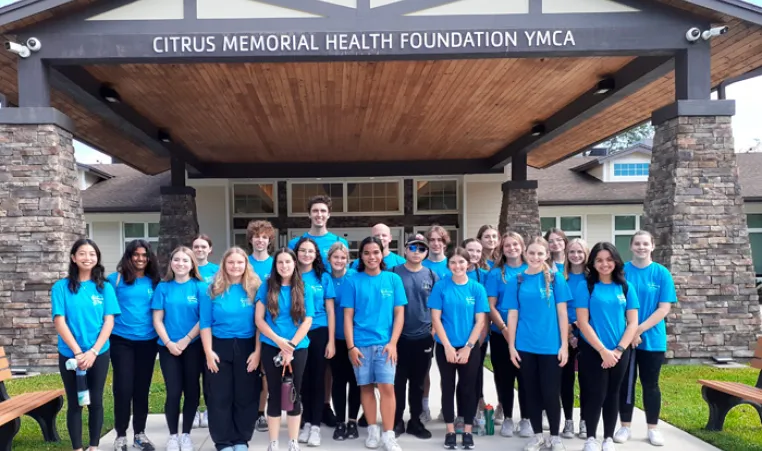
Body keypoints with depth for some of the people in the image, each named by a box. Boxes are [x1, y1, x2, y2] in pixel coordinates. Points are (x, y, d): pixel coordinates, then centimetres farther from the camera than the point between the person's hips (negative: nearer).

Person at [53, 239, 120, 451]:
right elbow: (59, 322, -7)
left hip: (99, 354, 1)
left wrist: (93, 351, -13)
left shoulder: (105, 287, 2)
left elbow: (109, 321, -3)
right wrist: (78, 352, -13)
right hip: (70, 355, -1)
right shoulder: (61, 287, -2)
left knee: (96, 401, 8)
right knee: (75, 403, 7)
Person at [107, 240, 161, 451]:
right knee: (123, 388, -2)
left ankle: (140, 434, 22)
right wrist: (107, 331, -8)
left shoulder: (154, 282, 6)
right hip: (121, 341, -2)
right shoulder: (116, 279, -2)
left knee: (142, 388, 9)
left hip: (147, 342, 2)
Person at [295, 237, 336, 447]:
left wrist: (331, 341, -4)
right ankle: (306, 422, 23)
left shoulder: (323, 277, 1)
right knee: (303, 380, 10)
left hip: (319, 334, -1)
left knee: (317, 379, 4)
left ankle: (316, 426, 13)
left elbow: (330, 311, 1)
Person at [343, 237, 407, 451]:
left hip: (385, 343, 0)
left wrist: (393, 342, -6)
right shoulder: (353, 281, 1)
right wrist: (350, 346, -6)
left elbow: (399, 313, 3)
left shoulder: (393, 279, 2)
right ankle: (373, 430, 22)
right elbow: (348, 316, 1)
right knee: (366, 387, 8)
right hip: (361, 344, 1)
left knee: (387, 387, -5)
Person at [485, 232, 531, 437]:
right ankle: (507, 418, 22)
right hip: (501, 334, 0)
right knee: (504, 377, 8)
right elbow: (491, 306, -3)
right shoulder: (496, 273, 1)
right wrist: (504, 328, -15)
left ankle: (526, 419, 19)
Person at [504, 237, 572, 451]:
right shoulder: (516, 281, 1)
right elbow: (513, 315, 2)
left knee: (551, 393, 4)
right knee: (532, 392, 11)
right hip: (525, 346, 2)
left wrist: (564, 345, -5)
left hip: (550, 346, -1)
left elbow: (562, 313, -2)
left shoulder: (555, 278, -2)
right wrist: (511, 346, -1)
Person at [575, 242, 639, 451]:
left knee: (612, 394, 12)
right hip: (593, 351, -3)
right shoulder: (586, 286, -6)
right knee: (596, 394, 0)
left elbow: (633, 322, 1)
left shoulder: (626, 287, 3)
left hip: (620, 351, 3)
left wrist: (618, 350, -10)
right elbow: (582, 322, -10)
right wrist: (603, 350, -14)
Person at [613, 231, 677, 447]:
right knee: (626, 382, 8)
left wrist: (640, 329, -16)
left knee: (650, 384, 10)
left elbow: (664, 308, -8)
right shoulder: (621, 271, -2)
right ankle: (625, 426, 20)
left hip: (652, 339, 0)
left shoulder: (662, 273, -3)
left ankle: (653, 428, 23)